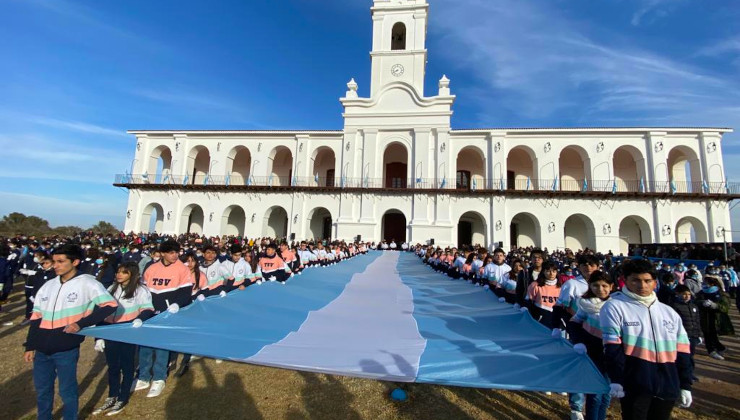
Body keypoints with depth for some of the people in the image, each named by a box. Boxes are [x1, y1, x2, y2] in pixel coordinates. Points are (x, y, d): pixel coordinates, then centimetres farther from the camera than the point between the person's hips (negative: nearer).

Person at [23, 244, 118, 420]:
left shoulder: (86, 283, -13)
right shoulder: (48, 286, 4)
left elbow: (110, 305, -17)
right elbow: (36, 318, 11)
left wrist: (81, 323, -20)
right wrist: (30, 346, 10)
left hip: (66, 350, -5)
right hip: (42, 350, 5)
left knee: (67, 390, 10)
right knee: (42, 389, 21)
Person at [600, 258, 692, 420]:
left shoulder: (669, 312, 11)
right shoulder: (614, 307, -9)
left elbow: (682, 352, 15)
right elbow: (612, 347, -14)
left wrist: (685, 385, 13)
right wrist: (615, 380, -18)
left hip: (667, 386, 6)